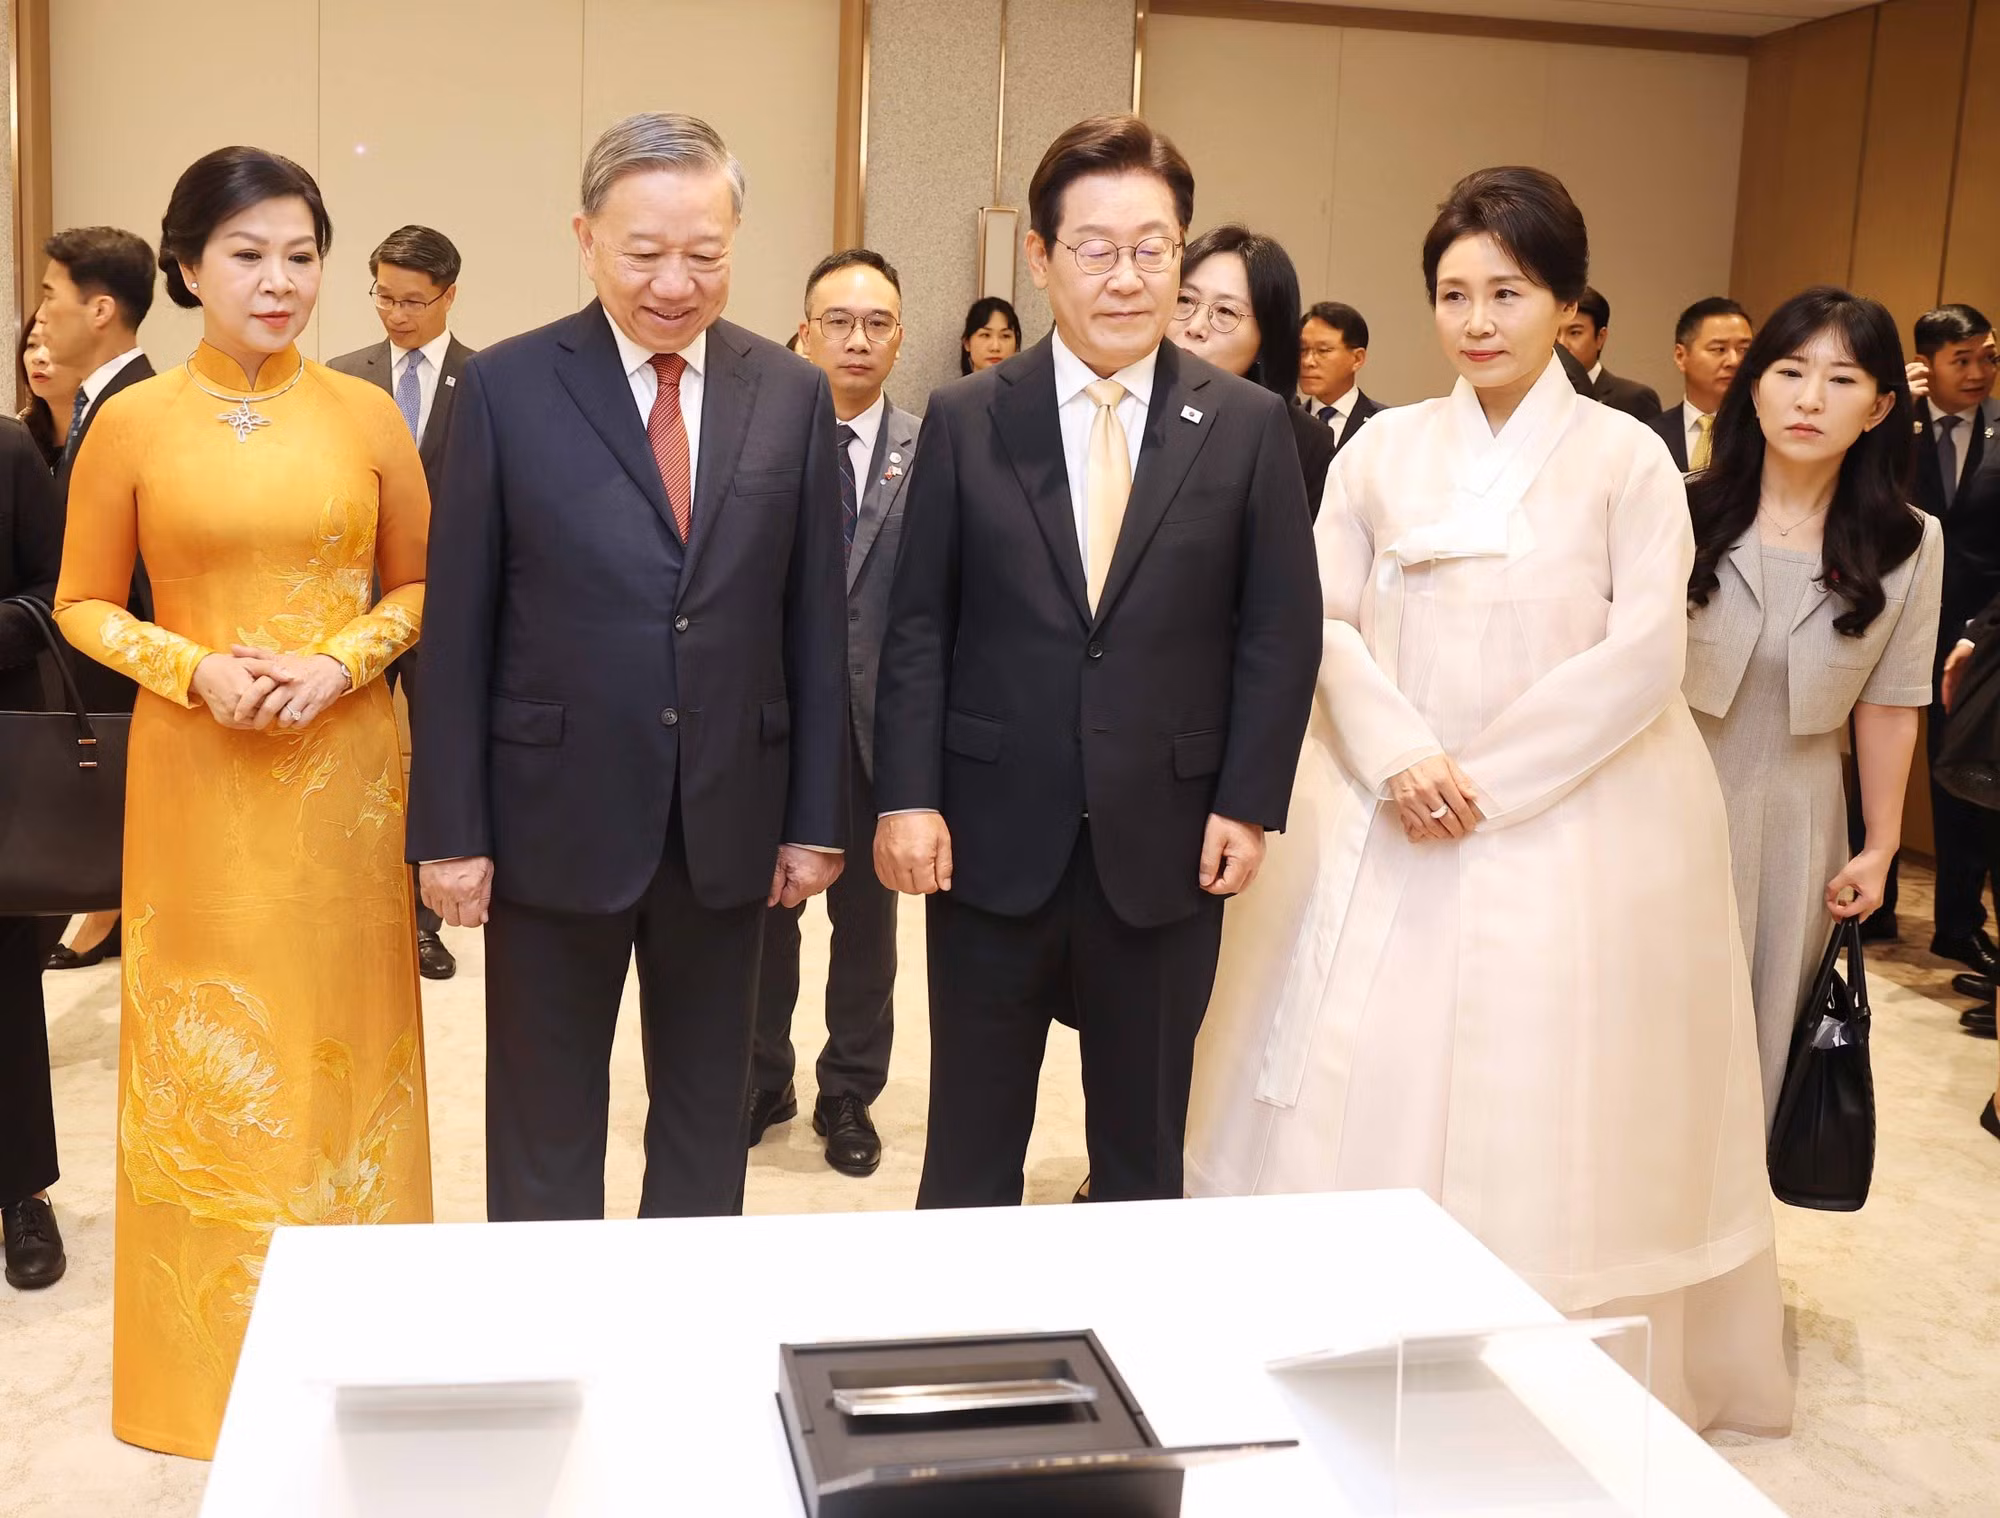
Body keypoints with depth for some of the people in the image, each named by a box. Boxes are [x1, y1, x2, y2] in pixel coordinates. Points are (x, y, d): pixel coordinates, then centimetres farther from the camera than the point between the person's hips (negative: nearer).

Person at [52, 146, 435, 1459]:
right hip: (196, 776, 0)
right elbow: (85, 603, 4)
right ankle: (211, 1341, 25)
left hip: (345, 771, 1)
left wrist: (340, 663, -12)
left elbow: (419, 584, 6)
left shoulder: (367, 415, 0)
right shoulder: (132, 426, -2)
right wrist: (196, 670, -13)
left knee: (343, 1033, 10)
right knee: (206, 1046, 8)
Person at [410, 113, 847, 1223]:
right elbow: (458, 626, -4)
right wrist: (449, 831, -5)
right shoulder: (505, 389, -4)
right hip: (555, 823, -2)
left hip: (729, 826, 2)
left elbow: (814, 622, 4)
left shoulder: (792, 397, 2)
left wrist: (816, 820, 3)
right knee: (544, 1135, 12)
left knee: (707, 1123, 17)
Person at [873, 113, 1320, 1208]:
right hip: (993, 840, 0)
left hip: (1167, 849, 0)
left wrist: (1248, 803, -4)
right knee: (970, 1157, 12)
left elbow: (1279, 633, 2)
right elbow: (918, 624, 1)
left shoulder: (1247, 427, 0)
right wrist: (906, 798, -6)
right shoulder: (965, 421, 1)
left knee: (1144, 1152, 15)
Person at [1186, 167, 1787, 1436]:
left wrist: (1485, 777, -13)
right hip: (1391, 823, 3)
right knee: (1367, 1092, 5)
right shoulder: (1385, 448, 5)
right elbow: (1329, 622, 3)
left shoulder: (1626, 457, -2)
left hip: (1565, 826, -2)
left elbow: (1645, 655, -9)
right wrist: (1399, 758, -13)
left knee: (1542, 1114, 3)